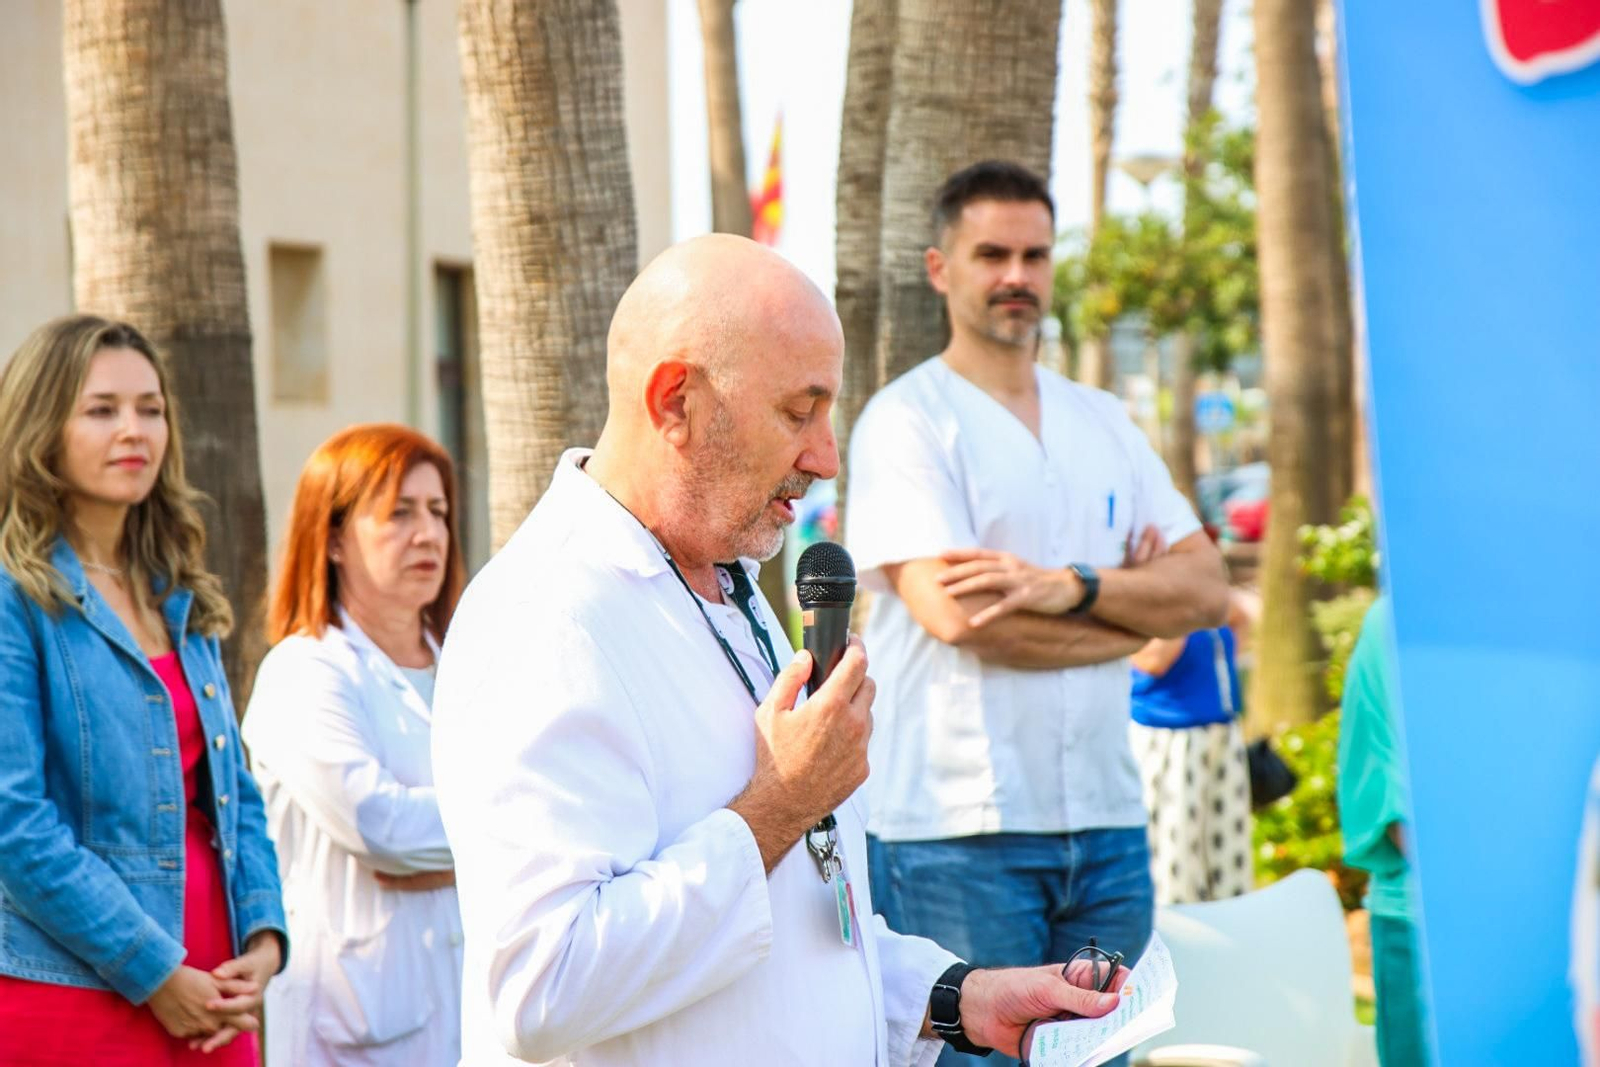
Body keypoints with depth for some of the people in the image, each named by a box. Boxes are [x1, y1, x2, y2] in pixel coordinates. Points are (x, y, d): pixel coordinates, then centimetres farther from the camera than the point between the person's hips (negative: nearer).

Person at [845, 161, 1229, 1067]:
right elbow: (955, 614, -15)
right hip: (961, 829, -6)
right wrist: (1132, 606, -3)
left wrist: (1070, 588, -13)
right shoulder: (908, 420, -3)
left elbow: (1206, 589, 6)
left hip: (1105, 816, 6)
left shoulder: (1103, 423, 16)